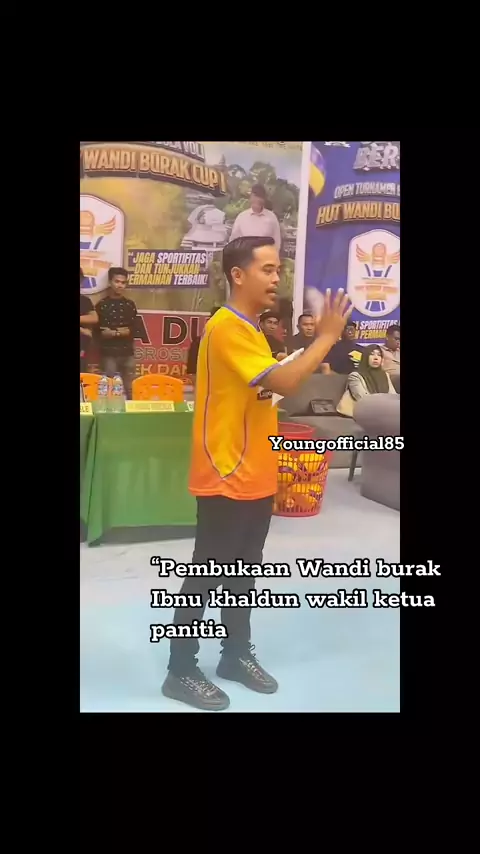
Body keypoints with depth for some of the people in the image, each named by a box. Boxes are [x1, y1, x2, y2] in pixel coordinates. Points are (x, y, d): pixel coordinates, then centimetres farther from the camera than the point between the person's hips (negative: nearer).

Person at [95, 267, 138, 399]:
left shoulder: (130, 305, 9)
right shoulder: (101, 305, 1)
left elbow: (133, 331, 1)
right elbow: (98, 332, -5)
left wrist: (112, 332, -8)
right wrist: (120, 332, -9)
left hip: (127, 353, 3)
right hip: (108, 354, -3)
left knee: (129, 390, 5)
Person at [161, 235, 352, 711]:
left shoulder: (248, 328, 14)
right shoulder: (227, 327, -18)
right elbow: (282, 381, -27)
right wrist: (327, 337, -19)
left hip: (255, 477, 10)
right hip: (226, 479, -9)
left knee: (244, 571, 18)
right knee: (206, 576, 1)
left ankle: (237, 655, 33)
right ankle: (180, 672, 15)